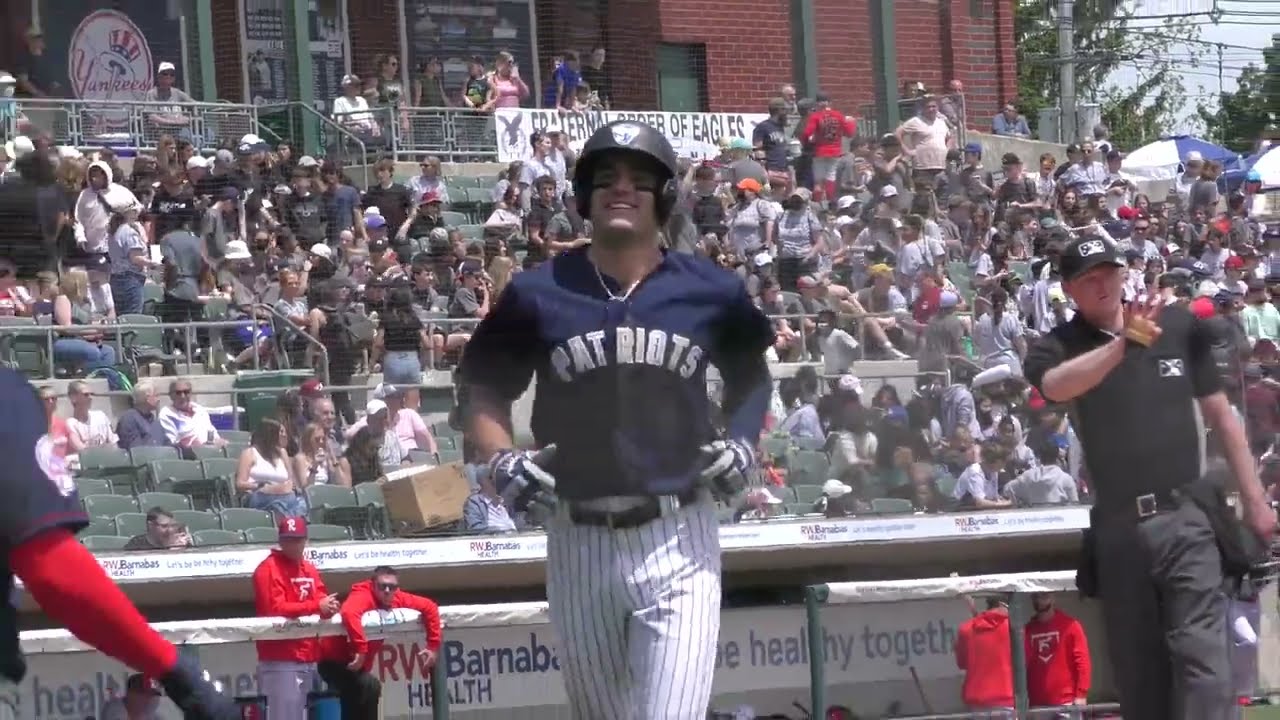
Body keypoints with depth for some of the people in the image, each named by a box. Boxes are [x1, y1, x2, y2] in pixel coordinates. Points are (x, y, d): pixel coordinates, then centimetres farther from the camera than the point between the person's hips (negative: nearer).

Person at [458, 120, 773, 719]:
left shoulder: (710, 292, 4)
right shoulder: (538, 293, 2)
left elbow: (751, 378, 21)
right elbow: (486, 390, 11)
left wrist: (743, 442, 2)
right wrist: (500, 461, -7)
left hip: (679, 541, -1)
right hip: (579, 541, 1)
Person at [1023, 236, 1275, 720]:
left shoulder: (1179, 326, 5)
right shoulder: (1057, 348, 2)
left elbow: (1218, 412, 11)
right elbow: (1056, 387, -22)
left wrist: (1254, 499, 8)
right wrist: (1122, 344, -35)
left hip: (1187, 517, -1)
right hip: (1119, 529, 1)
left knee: (1201, 654, -15)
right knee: (1138, 671, 7)